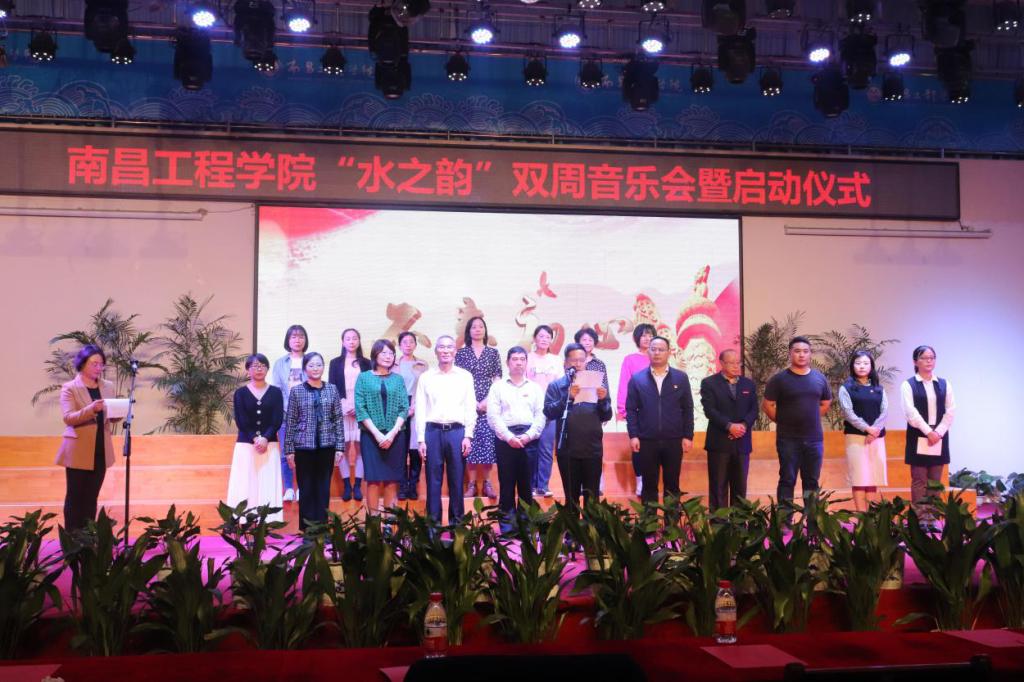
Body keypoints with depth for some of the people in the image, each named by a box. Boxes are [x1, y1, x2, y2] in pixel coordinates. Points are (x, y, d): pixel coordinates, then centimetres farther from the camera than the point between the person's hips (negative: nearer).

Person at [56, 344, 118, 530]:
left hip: (101, 451, 5)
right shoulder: (69, 388, -5)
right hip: (78, 452, -5)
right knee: (75, 497, 1)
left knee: (91, 498, 10)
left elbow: (112, 416, 10)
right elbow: (68, 418, -16)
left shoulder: (108, 386, 9)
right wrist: (91, 409, -31)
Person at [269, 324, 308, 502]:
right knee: (286, 453, 1)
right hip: (285, 414, 1)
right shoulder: (280, 363, 9)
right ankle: (288, 489, 8)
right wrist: (285, 409, -7)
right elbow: (276, 389, 5)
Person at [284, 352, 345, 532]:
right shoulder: (296, 391, 1)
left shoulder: (332, 390, 5)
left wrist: (340, 446, 0)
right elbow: (291, 422, 1)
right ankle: (307, 528, 12)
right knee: (306, 487, 4)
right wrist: (289, 449, -2)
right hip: (304, 446, -1)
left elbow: (338, 419, 5)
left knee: (324, 487, 5)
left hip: (327, 445, 1)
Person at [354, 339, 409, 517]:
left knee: (392, 479, 1)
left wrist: (392, 433, -10)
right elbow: (360, 409, -3)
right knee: (374, 479, -6)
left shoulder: (398, 379, 10)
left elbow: (404, 409, 4)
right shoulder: (364, 378, 4)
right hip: (371, 436, -2)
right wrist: (377, 434, -12)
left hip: (395, 436, 2)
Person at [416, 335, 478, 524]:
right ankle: (433, 521, 10)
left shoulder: (465, 376, 7)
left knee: (456, 480, 5)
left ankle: (457, 520, 14)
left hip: (457, 431, 0)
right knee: (433, 480, 3)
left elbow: (471, 408, 5)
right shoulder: (425, 377, 6)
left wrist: (468, 436, -3)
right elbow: (420, 410, 5)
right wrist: (421, 439, -1)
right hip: (433, 431, 0)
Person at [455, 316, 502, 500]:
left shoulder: (493, 352, 10)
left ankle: (486, 483, 1)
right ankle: (472, 483, 0)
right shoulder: (461, 352, 8)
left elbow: (497, 379, 5)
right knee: (470, 440, -4)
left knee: (488, 440, -5)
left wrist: (487, 401, -7)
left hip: (489, 404, 1)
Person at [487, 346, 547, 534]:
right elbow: (493, 416, -1)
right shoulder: (498, 387, 8)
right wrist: (509, 437, -12)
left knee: (527, 484, 4)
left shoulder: (535, 388, 13)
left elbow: (541, 415, 5)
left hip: (529, 439, 2)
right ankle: (506, 525, 5)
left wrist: (529, 435, -9)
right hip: (505, 438, -2)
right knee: (506, 483, 0)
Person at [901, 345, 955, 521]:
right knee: (919, 480, -2)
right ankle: (920, 517, 0)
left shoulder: (944, 384, 9)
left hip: (939, 437, 3)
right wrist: (928, 431, -15)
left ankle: (933, 517, 8)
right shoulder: (908, 385, 0)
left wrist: (938, 432, -9)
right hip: (918, 437, -3)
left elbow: (951, 411, 3)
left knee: (935, 480, 5)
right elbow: (911, 412, -10)